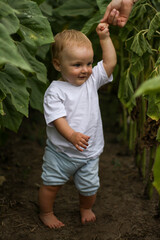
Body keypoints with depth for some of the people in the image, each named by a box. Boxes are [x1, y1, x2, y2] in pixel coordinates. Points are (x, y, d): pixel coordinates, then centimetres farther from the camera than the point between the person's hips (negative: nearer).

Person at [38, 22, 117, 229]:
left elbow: (110, 62, -2)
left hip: (89, 153, 4)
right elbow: (58, 118, -25)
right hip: (60, 151, -3)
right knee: (51, 184, 10)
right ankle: (46, 212, 38)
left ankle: (86, 208, 46)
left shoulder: (92, 80, -1)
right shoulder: (55, 91, -17)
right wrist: (72, 135, -42)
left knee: (89, 187, 14)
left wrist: (104, 37, -8)